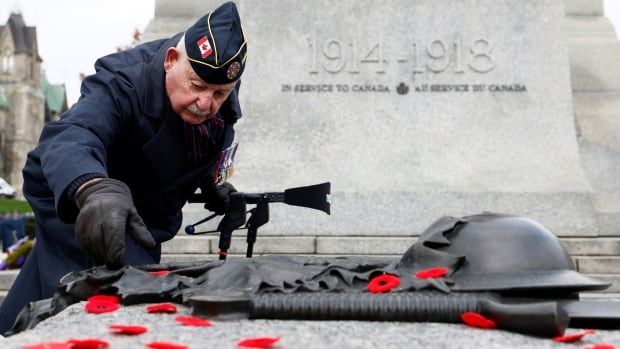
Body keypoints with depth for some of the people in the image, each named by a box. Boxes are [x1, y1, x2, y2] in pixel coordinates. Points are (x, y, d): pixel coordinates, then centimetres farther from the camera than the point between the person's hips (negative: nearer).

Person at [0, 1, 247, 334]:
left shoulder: (221, 89, -12)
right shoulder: (122, 82, -34)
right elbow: (69, 138, -55)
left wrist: (212, 183, 3)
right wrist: (94, 190, -75)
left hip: (138, 214, 7)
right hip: (72, 203, -7)